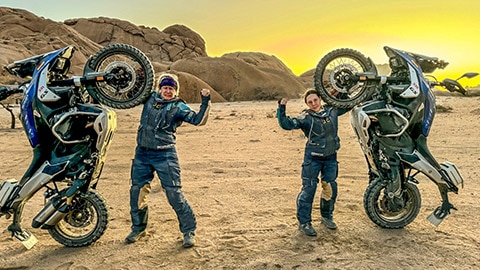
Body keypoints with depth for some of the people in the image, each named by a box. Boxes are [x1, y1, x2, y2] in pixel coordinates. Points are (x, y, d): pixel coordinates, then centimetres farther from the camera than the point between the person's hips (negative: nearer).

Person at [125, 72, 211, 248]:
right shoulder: (150, 98, 10)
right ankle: (138, 228, 33)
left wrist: (205, 102, -22)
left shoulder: (179, 107, -1)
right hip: (142, 154, 5)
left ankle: (189, 231, 8)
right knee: (137, 192, 12)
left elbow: (198, 120, -12)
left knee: (174, 193, -6)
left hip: (165, 155, -5)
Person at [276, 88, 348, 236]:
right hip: (313, 157, -5)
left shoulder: (331, 110, 7)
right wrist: (282, 107, -30)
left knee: (331, 188, 13)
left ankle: (327, 216, 34)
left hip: (331, 157, 5)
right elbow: (286, 124, -20)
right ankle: (304, 222, 8)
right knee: (308, 188, -4)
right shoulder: (306, 117, -8)